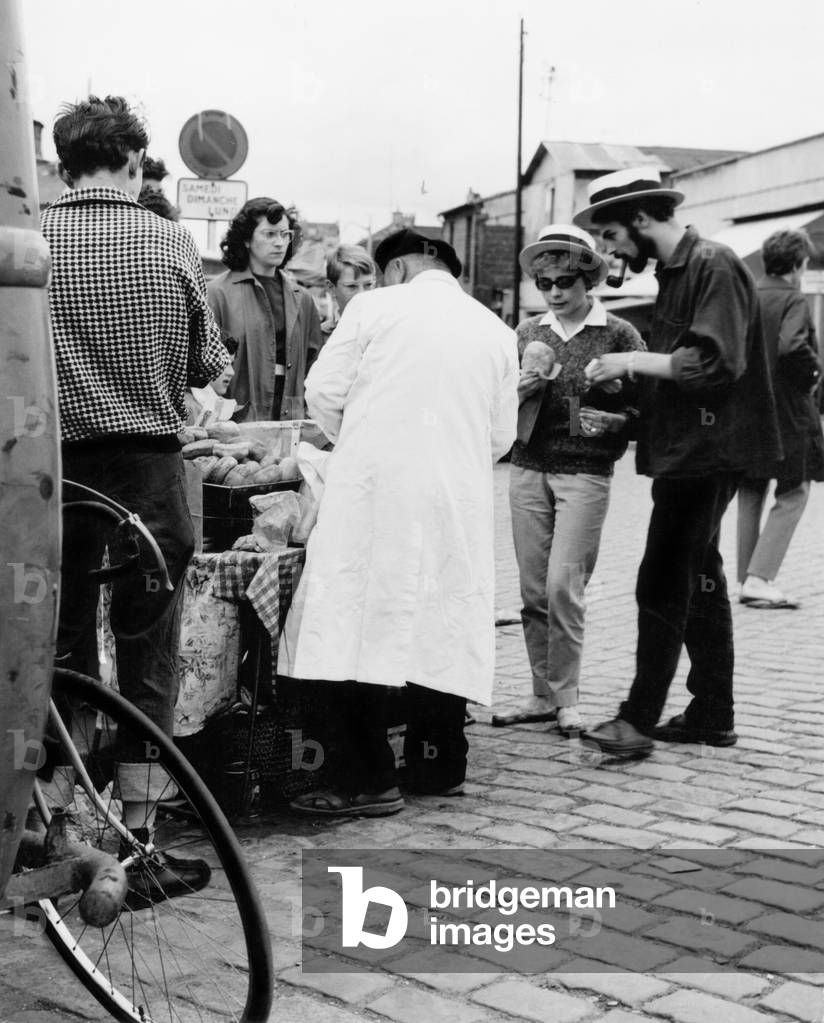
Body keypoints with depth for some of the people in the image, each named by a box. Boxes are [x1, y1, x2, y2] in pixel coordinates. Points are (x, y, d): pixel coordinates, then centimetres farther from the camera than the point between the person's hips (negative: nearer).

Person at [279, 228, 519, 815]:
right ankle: (439, 767, 19)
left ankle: (369, 779, -4)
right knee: (442, 629, 12)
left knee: (354, 628, -2)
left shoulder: (373, 307, 2)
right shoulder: (496, 331, 13)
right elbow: (502, 435, 13)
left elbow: (323, 392, 0)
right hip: (458, 500, 4)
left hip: (374, 489, -4)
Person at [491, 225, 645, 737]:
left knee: (563, 584, -9)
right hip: (528, 468, 4)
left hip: (586, 473, -4)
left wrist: (614, 421, -16)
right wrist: (519, 391, -7)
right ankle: (543, 694, 15)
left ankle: (567, 698, 4)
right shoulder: (528, 331, 11)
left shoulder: (619, 335, -1)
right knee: (533, 589, 5)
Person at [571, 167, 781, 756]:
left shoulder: (715, 266, -13)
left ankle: (639, 720, -4)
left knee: (663, 585, -9)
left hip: (707, 453, -10)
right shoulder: (674, 272, 16)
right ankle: (712, 716, 22)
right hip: (684, 451, 10)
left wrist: (634, 362, -16)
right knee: (699, 581, 14)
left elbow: (716, 362, -23)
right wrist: (631, 377, 4)